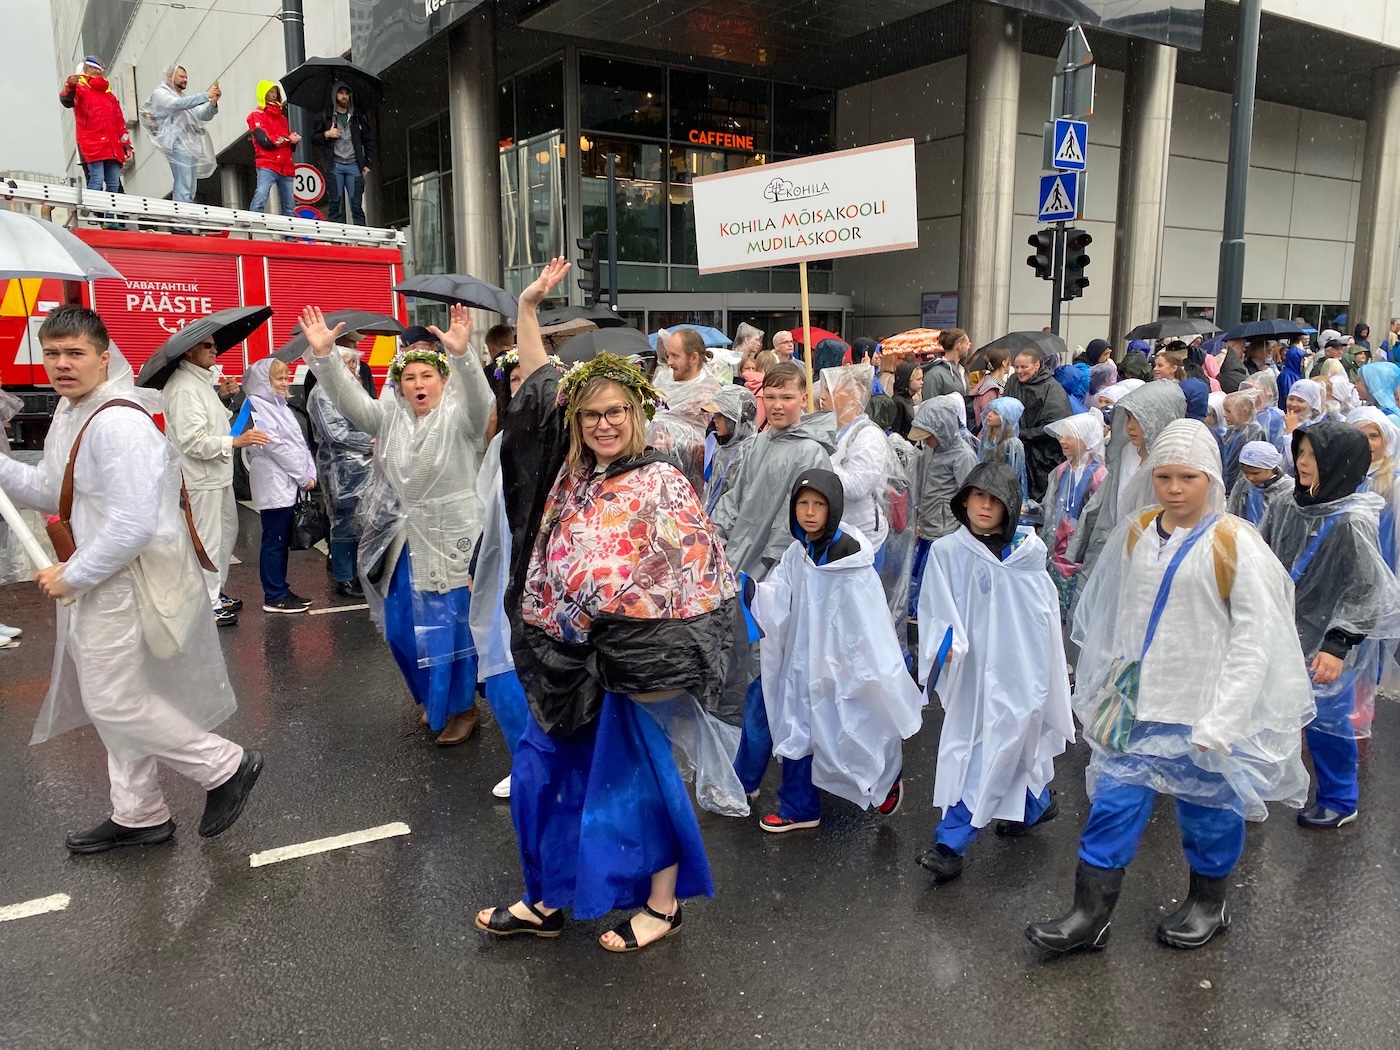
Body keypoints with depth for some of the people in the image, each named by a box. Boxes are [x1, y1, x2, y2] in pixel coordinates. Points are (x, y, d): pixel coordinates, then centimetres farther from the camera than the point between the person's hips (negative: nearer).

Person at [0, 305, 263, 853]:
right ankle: (138, 815, 32)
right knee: (113, 699, 17)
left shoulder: (118, 422, -22)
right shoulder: (70, 412, 10)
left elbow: (133, 525, -27)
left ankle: (224, 765, 14)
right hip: (98, 581, 10)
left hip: (128, 580, -10)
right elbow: (53, 493, 15)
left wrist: (72, 577, -18)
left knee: (113, 702, -2)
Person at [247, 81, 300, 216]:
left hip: (286, 167, 7)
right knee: (260, 198, -23)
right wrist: (287, 139, -3)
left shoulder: (282, 117, 24)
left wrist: (294, 138, -3)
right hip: (267, 165, -7)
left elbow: (289, 142, 21)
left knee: (289, 207, 7)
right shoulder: (257, 115, 3)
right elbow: (265, 141, -11)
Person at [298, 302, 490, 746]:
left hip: (450, 542, -5)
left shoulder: (459, 416, -8)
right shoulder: (390, 417, 6)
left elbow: (480, 400, -28)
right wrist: (323, 354, -20)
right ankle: (432, 698, 37)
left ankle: (462, 708, 22)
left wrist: (461, 354, -46)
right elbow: (348, 397, -4)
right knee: (401, 630, 14)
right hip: (402, 543, 6)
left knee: (452, 629, 2)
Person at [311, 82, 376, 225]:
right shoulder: (324, 117, 12)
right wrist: (326, 135, -9)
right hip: (334, 165, -1)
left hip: (354, 165, 1)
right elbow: (313, 139, 11)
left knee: (357, 203, -5)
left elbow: (369, 141, 14)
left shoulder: (359, 117, 16)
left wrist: (368, 164, 5)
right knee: (335, 203, -4)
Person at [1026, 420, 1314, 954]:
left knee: (1208, 805, 13)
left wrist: (1223, 716, -16)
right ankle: (1090, 914, 16)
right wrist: (1106, 681, 12)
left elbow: (1257, 634, -13)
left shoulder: (1235, 543, -13)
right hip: (1138, 699, 4)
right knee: (1114, 801, 5)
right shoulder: (1134, 533, 1)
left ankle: (1208, 901, 39)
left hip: (1204, 706, -4)